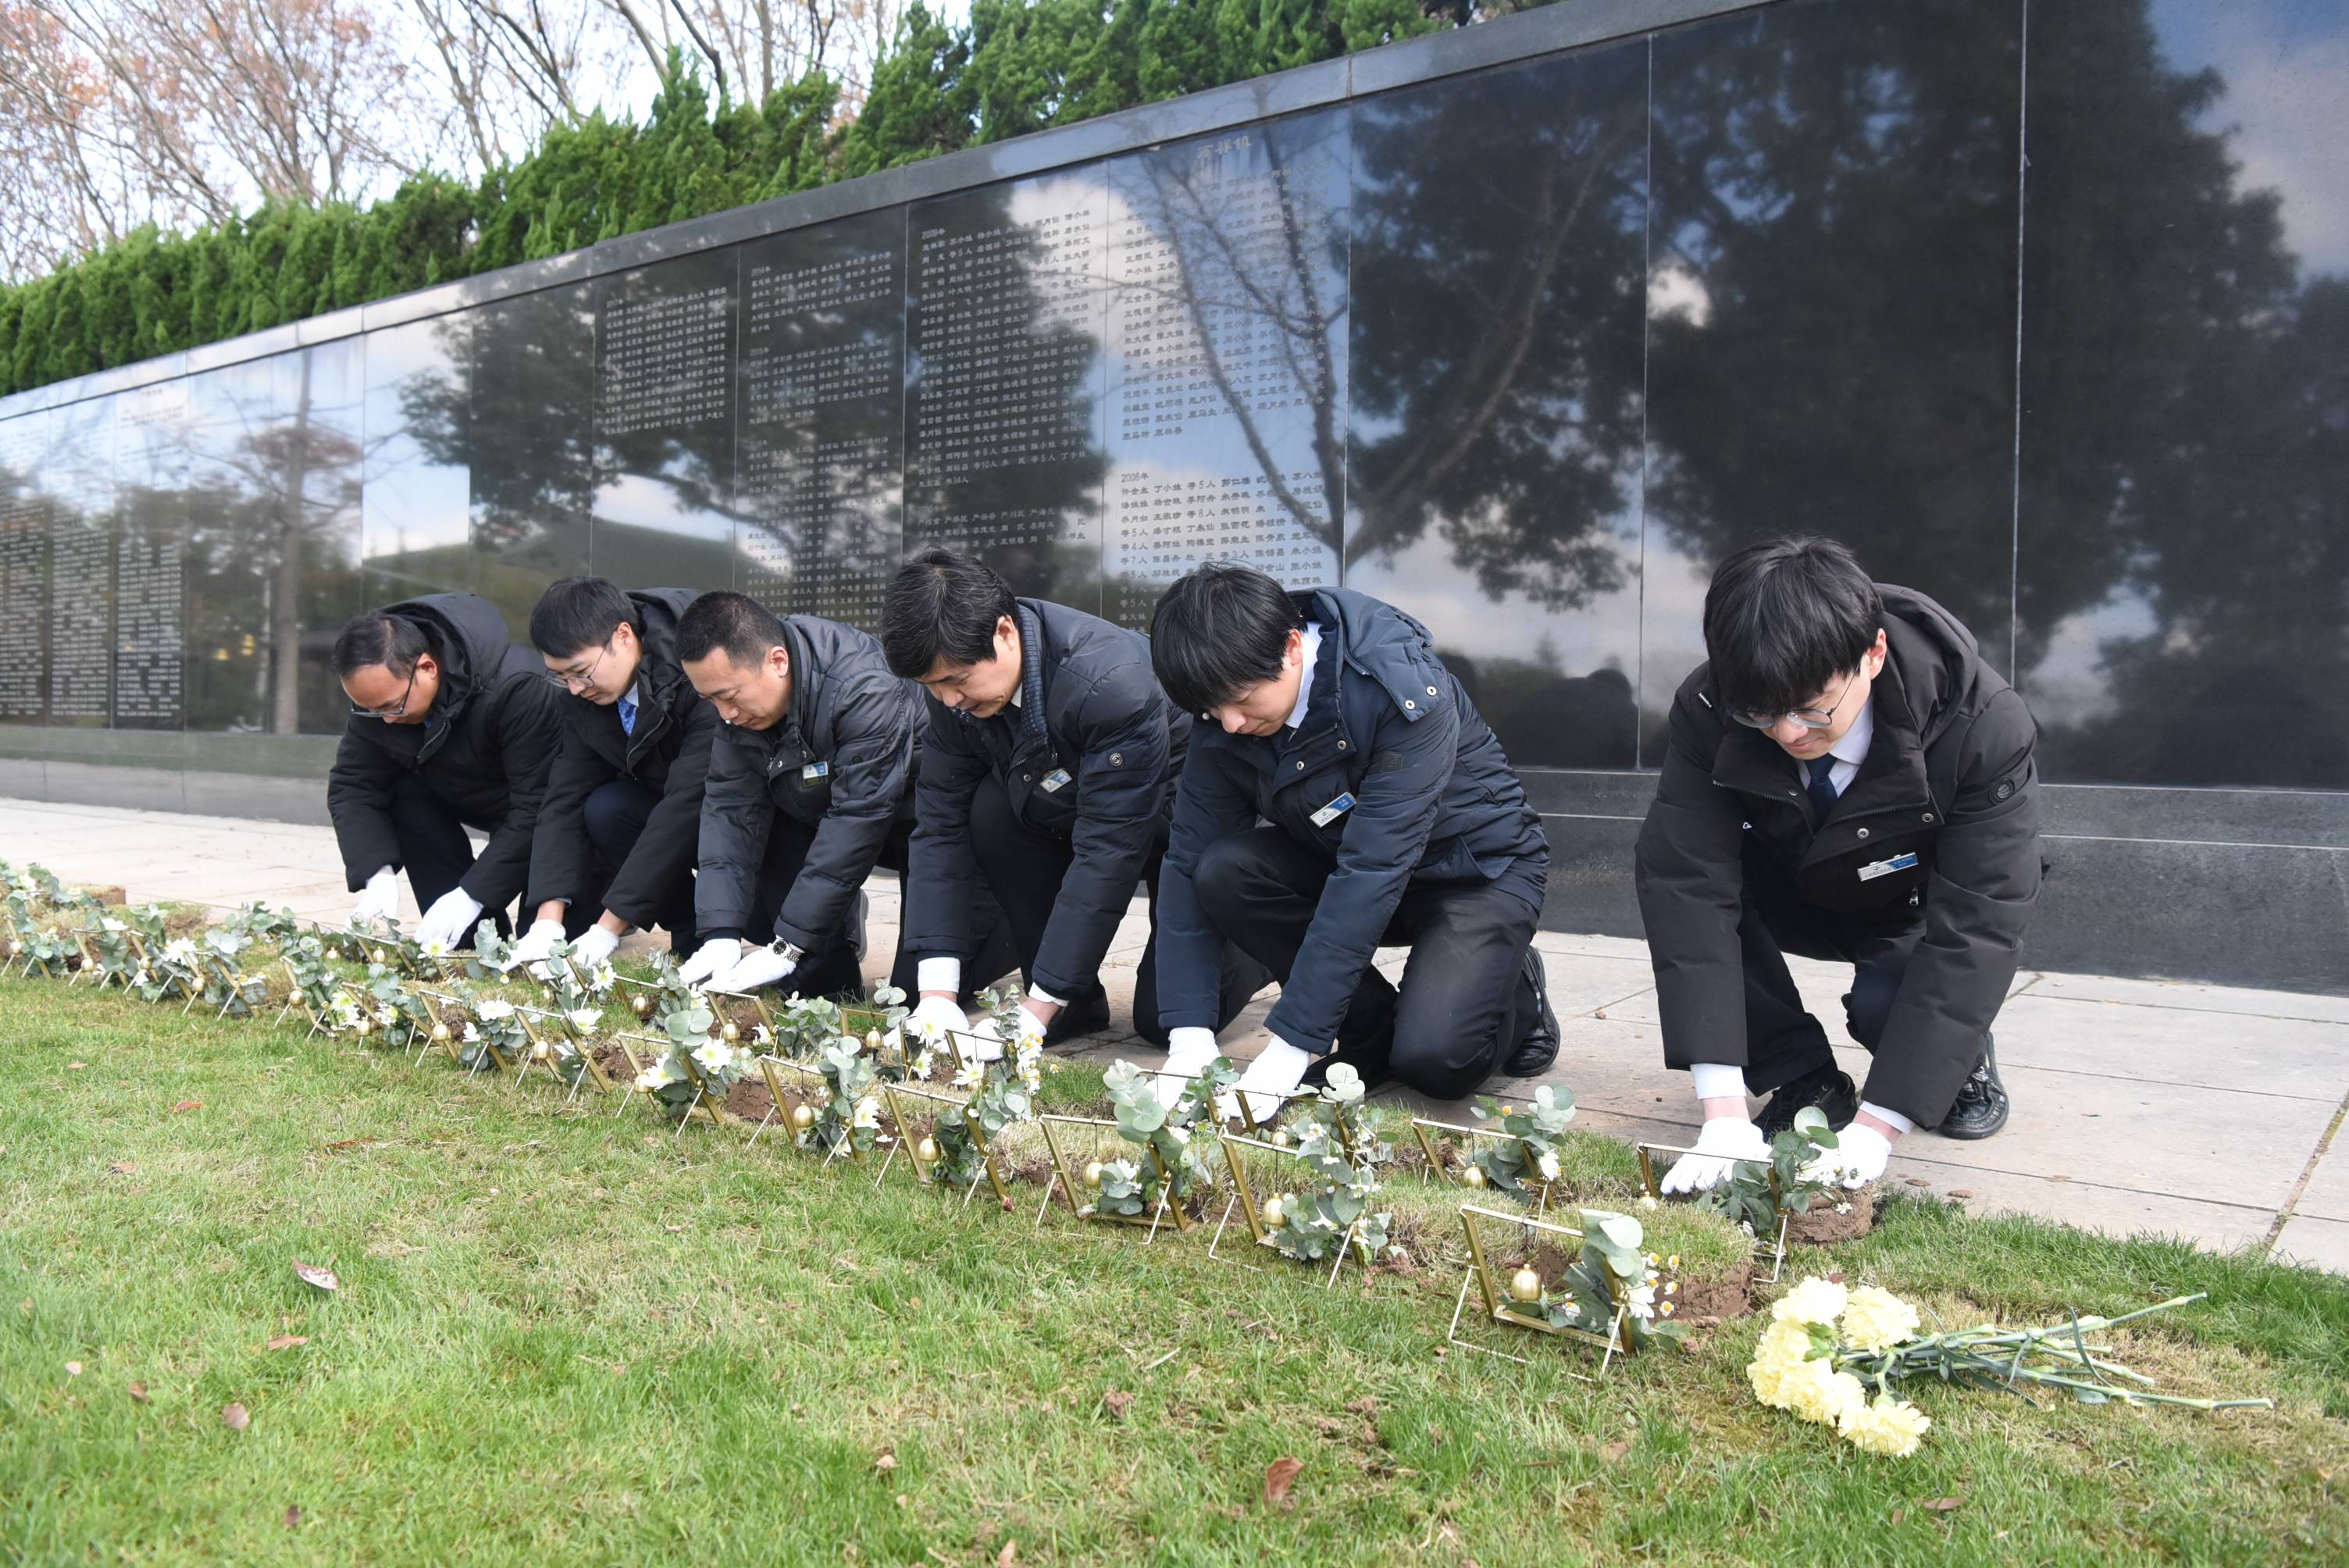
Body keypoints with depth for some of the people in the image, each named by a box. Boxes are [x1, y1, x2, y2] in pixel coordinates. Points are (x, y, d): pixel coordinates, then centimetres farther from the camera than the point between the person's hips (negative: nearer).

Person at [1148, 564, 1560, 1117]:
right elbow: (1189, 862, -12)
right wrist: (1189, 1035, -24)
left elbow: (1374, 866, -36)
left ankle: (1515, 993, 7)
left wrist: (1290, 1047, -38)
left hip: (1476, 869, -5)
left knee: (1434, 1059, -29)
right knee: (1223, 873, -23)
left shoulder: (1406, 692, -32)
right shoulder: (1225, 724, -14)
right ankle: (1376, 1029, -6)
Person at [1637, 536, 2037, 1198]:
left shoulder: (1983, 727, -33)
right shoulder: (1710, 712, -29)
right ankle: (1803, 1081, -9)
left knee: (1887, 1005, -36)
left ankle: (1960, 1060, 5)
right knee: (1666, 858, -28)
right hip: (1799, 890, 3)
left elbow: (1973, 927, -35)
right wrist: (1724, 1110, -42)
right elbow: (1689, 881, -35)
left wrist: (1876, 1129, -41)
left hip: (1924, 910, -2)